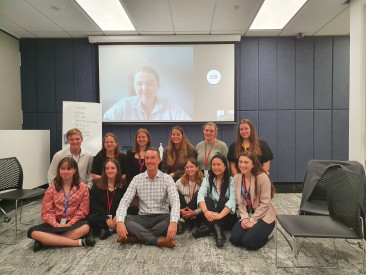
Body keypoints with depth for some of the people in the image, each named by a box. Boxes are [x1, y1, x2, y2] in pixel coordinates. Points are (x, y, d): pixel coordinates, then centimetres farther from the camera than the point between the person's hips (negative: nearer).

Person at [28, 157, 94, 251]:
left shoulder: (83, 188, 0)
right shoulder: (52, 189, 5)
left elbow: (83, 210, -2)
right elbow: (47, 212, 0)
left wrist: (70, 224, -14)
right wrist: (56, 225, -16)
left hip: (73, 223, -2)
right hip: (55, 224, 2)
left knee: (86, 227, -35)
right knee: (33, 232, -26)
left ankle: (47, 241, -22)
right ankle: (78, 242, -30)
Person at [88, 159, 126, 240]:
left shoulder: (123, 187, 8)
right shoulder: (97, 186, 7)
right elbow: (95, 206, -3)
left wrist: (117, 216, -20)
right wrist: (107, 219, -18)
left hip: (116, 217, 1)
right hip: (101, 217, 0)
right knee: (91, 218, -31)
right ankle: (114, 229, -27)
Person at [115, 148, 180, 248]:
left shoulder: (167, 179, -2)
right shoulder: (137, 179, 4)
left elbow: (175, 202, -15)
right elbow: (125, 201, -4)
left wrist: (173, 222, -35)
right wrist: (119, 221, -24)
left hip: (161, 218, -1)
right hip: (143, 218, 1)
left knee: (174, 220, -32)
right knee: (125, 220, -27)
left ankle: (136, 236, -25)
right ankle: (158, 240, -31)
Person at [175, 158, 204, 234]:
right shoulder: (180, 182, 5)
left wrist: (195, 212, -22)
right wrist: (179, 210, -19)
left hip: (196, 214, -1)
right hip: (183, 211, 2)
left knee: (198, 193, -25)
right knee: (177, 192, -17)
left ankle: (182, 220, -22)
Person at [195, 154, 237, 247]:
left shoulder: (231, 181, -3)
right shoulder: (208, 179, 5)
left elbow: (233, 200, -19)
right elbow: (200, 195, -12)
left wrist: (220, 215, -35)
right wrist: (206, 211, -32)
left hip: (227, 217, -2)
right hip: (211, 217, 2)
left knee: (224, 199, -26)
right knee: (207, 199, -23)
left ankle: (209, 229, -30)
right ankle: (217, 231, -39)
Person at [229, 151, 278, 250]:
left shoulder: (262, 177, -16)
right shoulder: (237, 178, 1)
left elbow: (264, 203, -16)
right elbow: (240, 202, 2)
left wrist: (252, 221, -16)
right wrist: (244, 218, -11)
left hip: (263, 216, -5)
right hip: (247, 215, 5)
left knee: (249, 242, -20)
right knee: (235, 239, -13)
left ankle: (265, 235, 11)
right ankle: (251, 230, 17)